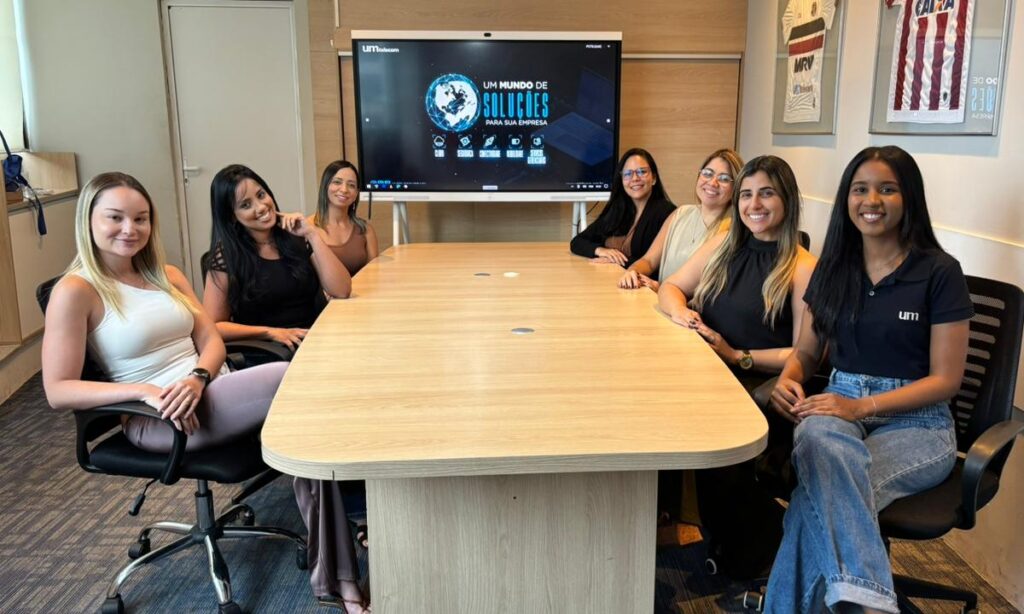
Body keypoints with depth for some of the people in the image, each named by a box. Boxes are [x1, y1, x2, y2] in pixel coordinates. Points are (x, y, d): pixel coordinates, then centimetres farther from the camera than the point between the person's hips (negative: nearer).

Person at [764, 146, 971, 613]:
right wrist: (788, 379, -9)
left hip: (916, 422, -3)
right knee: (817, 439, -37)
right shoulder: (834, 267, 11)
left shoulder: (939, 272, -3)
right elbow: (806, 352, 15)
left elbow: (945, 380, -5)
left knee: (823, 488, -36)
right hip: (841, 405, 3)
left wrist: (862, 406, -18)